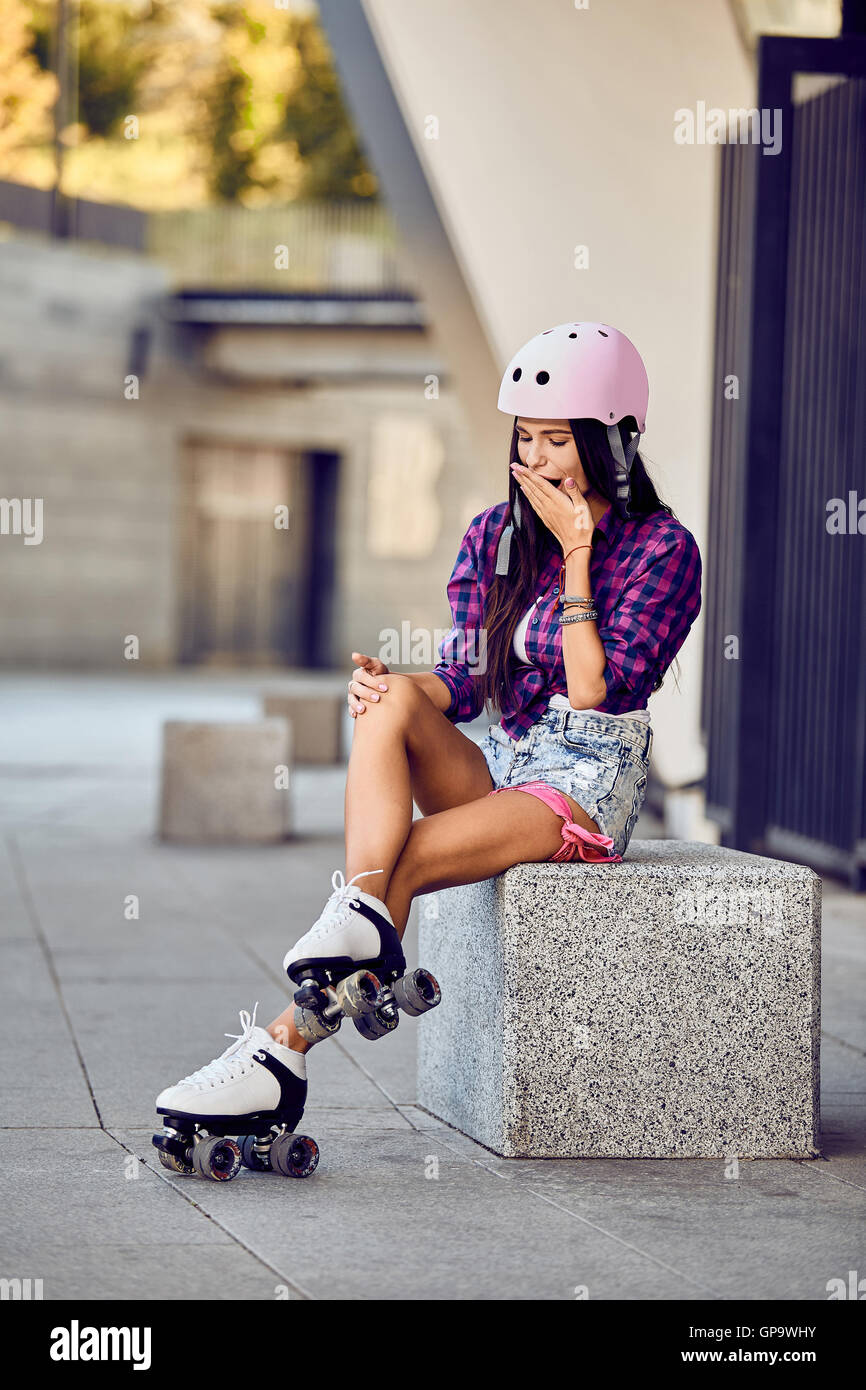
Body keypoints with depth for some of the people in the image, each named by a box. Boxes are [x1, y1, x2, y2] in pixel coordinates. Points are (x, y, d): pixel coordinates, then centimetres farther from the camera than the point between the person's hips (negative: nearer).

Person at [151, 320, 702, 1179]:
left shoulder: (662, 548, -5)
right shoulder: (495, 536, 11)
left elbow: (592, 690, -14)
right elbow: (463, 682, 5)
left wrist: (576, 552, -15)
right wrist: (391, 683, -16)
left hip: (591, 782, -5)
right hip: (501, 764, 5)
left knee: (407, 860, -27)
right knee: (390, 703, -27)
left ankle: (284, 1050, -27)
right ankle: (360, 924, -42)